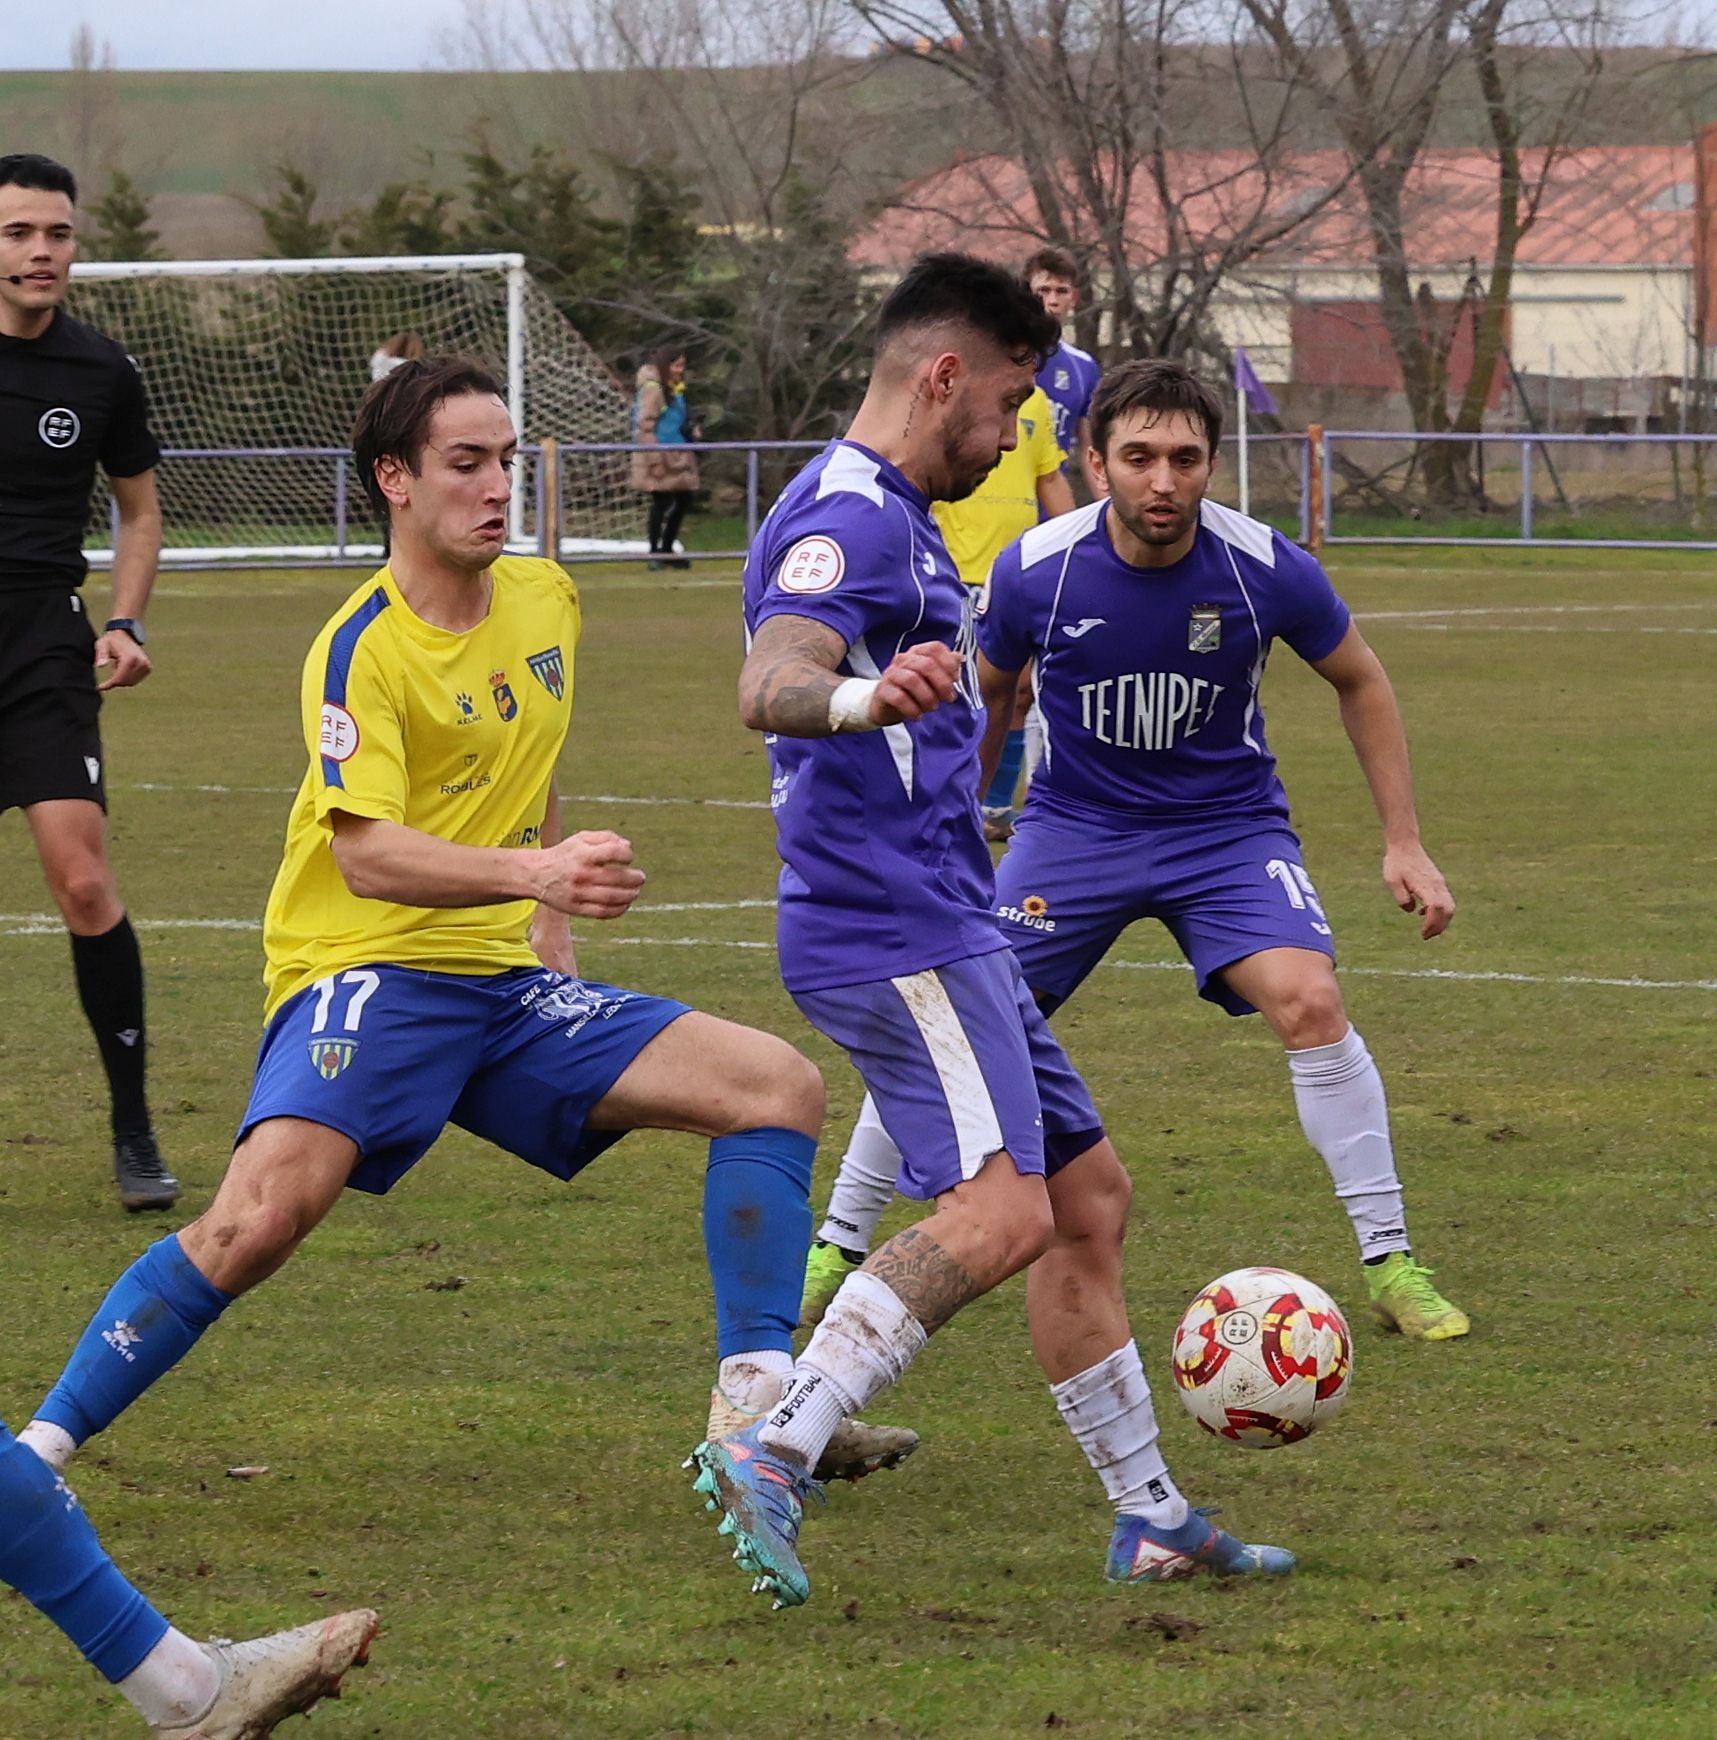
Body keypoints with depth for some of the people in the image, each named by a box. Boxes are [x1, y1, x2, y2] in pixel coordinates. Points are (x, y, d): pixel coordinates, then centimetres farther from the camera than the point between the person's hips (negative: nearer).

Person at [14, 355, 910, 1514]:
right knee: (265, 1212, -31)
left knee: (780, 1085, -6)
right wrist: (533, 871, -38)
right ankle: (40, 1450, -18)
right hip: (367, 976, -7)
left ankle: (756, 1408, -9)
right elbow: (367, 853, -24)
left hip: (508, 983, 7)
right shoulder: (361, 649, -12)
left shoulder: (546, 601, 10)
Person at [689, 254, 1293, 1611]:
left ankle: (1149, 1519, 21)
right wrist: (860, 699, -55)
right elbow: (771, 683, -35)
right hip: (893, 929, -11)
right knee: (1000, 1209, -24)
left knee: (1088, 1192, 14)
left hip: (944, 928, 11)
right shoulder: (849, 517, -15)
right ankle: (771, 1455, -28)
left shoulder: (891, 517, 19)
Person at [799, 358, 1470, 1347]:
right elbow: (987, 693, 6)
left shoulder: (1267, 570, -18)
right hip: (1074, 824, 1)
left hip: (1228, 826, -1)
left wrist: (1405, 844, -1)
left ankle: (1391, 1265, -10)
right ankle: (839, 1252, 10)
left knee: (1310, 1004, -23)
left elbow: (1360, 681, 1)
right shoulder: (1036, 571, -17)